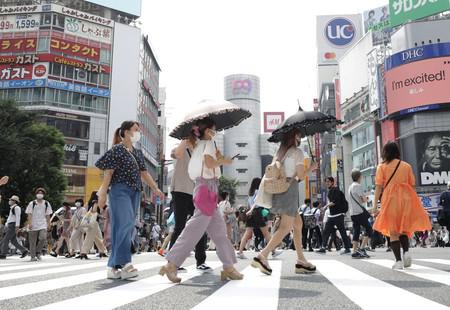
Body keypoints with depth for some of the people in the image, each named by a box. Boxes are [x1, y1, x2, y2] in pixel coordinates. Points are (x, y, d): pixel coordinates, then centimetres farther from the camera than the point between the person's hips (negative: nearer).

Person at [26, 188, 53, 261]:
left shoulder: (46, 204, 9)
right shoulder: (32, 203, 2)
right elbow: (29, 214, -4)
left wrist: (48, 224, 9)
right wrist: (30, 223, -15)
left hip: (43, 225, 1)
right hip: (33, 225, -1)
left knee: (43, 238, -18)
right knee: (33, 242, 2)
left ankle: (38, 252, 5)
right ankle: (33, 256, 14)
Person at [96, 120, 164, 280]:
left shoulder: (138, 153, 17)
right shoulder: (117, 149, -2)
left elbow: (144, 173, 18)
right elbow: (108, 172, -7)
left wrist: (156, 189, 11)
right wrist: (102, 194, -12)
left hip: (135, 193, 7)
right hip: (120, 191, -7)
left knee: (127, 228, 4)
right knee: (124, 225, -17)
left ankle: (114, 266, 9)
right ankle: (124, 263, -18)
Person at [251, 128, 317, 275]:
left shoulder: (280, 152, 18)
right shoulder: (297, 152, -4)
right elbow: (301, 176, -5)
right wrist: (311, 168, 11)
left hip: (279, 188, 9)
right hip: (290, 188, -9)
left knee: (298, 224, 14)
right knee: (286, 227, -10)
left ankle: (301, 261, 13)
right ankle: (263, 256, -21)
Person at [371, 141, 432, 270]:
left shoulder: (382, 167, 2)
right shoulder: (407, 166, 9)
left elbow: (378, 187, -4)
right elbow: (412, 185, 9)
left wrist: (375, 206, -4)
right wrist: (411, 202, 20)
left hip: (390, 199, -2)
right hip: (406, 199, 3)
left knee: (393, 232, 5)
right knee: (403, 229, 17)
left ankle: (398, 261, 1)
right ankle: (406, 251, -7)